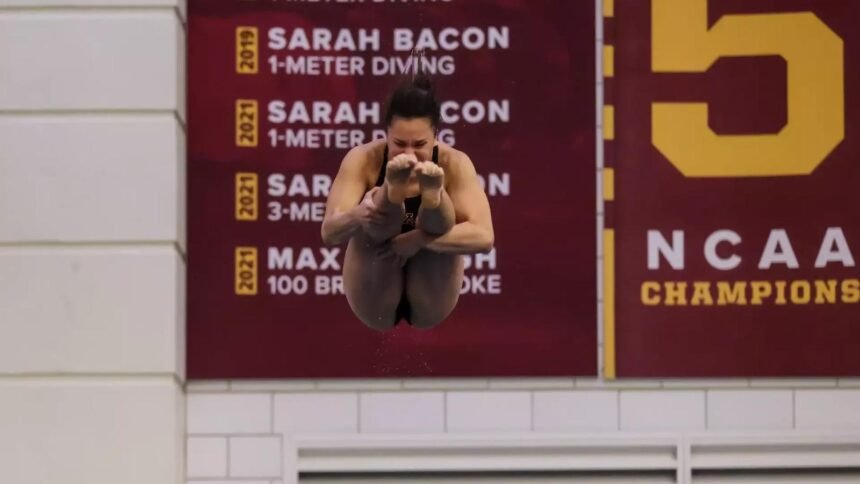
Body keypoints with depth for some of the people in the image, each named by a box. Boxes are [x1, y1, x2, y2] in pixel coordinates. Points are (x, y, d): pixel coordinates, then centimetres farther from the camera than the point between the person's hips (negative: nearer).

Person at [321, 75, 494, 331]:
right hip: (376, 304, 0)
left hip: (429, 304, 1)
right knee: (370, 216, -27)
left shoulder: (454, 163, -12)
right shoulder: (363, 160, -12)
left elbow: (483, 237, -25)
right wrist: (356, 215, -45)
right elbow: (329, 233, -21)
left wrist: (418, 239, -39)